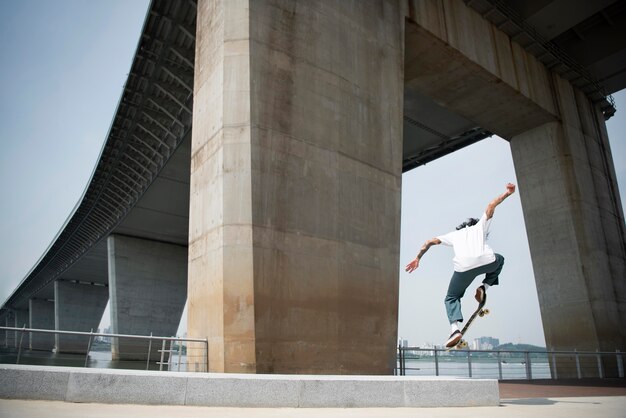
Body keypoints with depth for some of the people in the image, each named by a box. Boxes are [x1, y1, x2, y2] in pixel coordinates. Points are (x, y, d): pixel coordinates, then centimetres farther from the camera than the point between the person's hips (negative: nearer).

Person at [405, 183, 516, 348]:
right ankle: (484, 288, 16)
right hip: (486, 261, 0)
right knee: (499, 260, 38)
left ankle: (455, 328, -10)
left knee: (451, 298, 18)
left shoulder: (454, 234, 35)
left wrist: (418, 258, 28)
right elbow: (491, 205, 22)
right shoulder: (480, 226, 34)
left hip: (464, 266, 0)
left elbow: (430, 242, 26)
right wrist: (507, 193, 24)